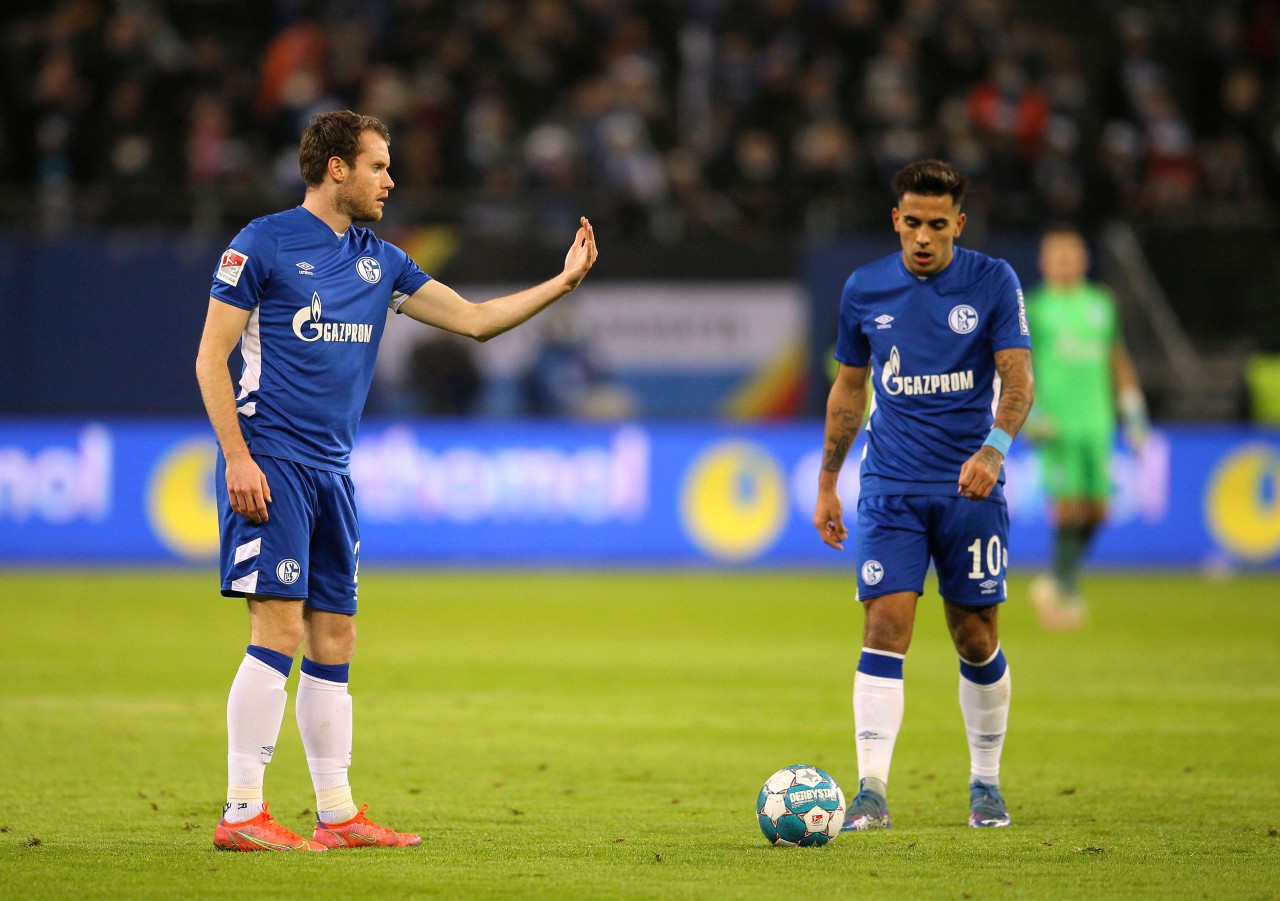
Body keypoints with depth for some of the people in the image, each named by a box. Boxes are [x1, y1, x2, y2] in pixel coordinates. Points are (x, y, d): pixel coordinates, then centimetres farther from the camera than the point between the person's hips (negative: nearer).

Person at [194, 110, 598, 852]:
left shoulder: (379, 261, 15)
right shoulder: (264, 243, -5)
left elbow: (473, 319, 18)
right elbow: (212, 357, -6)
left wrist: (563, 283, 9)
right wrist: (237, 457, -15)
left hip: (332, 472, 7)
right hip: (271, 465, -7)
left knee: (335, 640, 7)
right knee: (280, 629, -14)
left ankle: (338, 814, 12)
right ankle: (242, 814, -12)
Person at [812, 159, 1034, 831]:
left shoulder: (993, 282, -2)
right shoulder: (865, 289, 4)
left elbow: (1017, 376, -8)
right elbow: (849, 386, 14)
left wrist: (994, 448, -25)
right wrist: (826, 484, 14)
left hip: (971, 487, -1)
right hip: (890, 490, 1)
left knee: (975, 636, 4)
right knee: (885, 624, -12)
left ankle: (985, 783, 21)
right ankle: (871, 791, -15)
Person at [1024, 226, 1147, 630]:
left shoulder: (1101, 304, 14)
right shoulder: (1033, 307, 0)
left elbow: (1118, 361, 19)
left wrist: (1133, 414, 15)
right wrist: (1029, 414, -13)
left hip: (1096, 423, 5)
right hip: (1056, 426, -5)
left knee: (1096, 510, 1)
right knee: (1070, 506, -13)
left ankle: (1059, 581, 21)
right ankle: (1066, 588, 1)